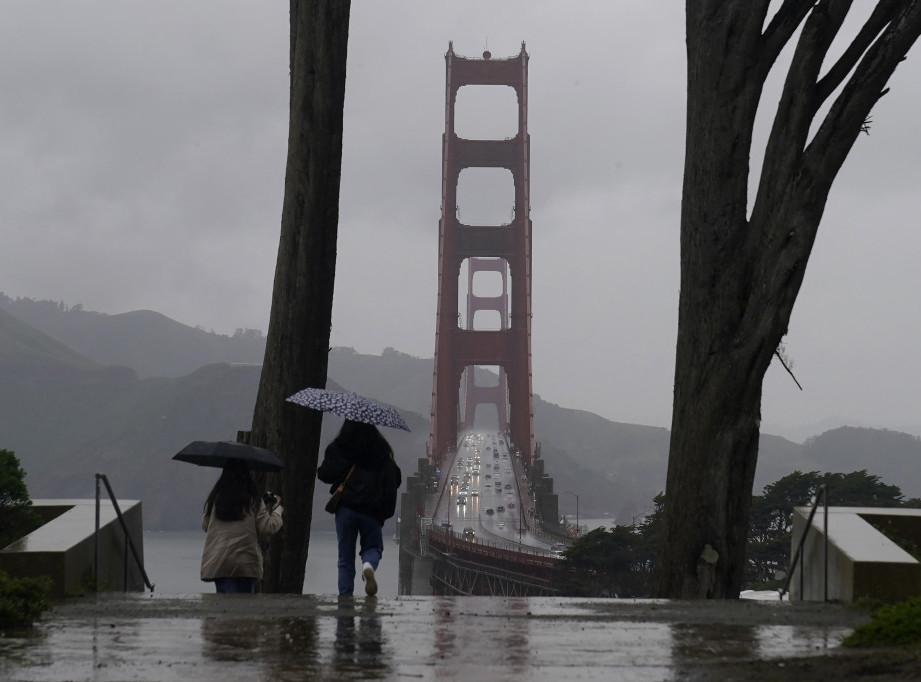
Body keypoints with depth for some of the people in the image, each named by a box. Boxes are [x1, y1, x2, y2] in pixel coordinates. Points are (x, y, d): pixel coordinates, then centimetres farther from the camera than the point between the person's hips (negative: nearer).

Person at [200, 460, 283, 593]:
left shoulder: (215, 499, 2)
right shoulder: (253, 500, -4)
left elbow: (205, 526, 12)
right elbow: (269, 527, -3)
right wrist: (277, 507, 13)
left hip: (218, 564, 1)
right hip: (247, 563, -1)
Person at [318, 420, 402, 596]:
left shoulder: (338, 448, 1)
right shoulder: (381, 449, 4)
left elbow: (324, 475, 4)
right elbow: (395, 480, 6)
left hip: (345, 508, 0)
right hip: (371, 511, 0)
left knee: (345, 561, 8)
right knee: (373, 547, 17)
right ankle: (369, 565, -18)